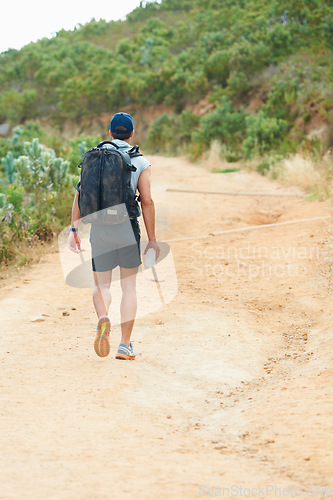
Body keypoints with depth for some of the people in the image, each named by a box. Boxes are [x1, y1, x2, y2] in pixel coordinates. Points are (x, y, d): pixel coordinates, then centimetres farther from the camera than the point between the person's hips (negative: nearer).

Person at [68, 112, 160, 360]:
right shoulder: (141, 163, 1)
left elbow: (80, 194, 1)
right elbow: (147, 202, -6)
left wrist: (74, 229, 4)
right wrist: (152, 240, -1)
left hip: (99, 228, 2)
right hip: (127, 227, -1)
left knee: (101, 285, 12)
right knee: (129, 286, 10)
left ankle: (103, 319, -20)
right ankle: (125, 344, 8)